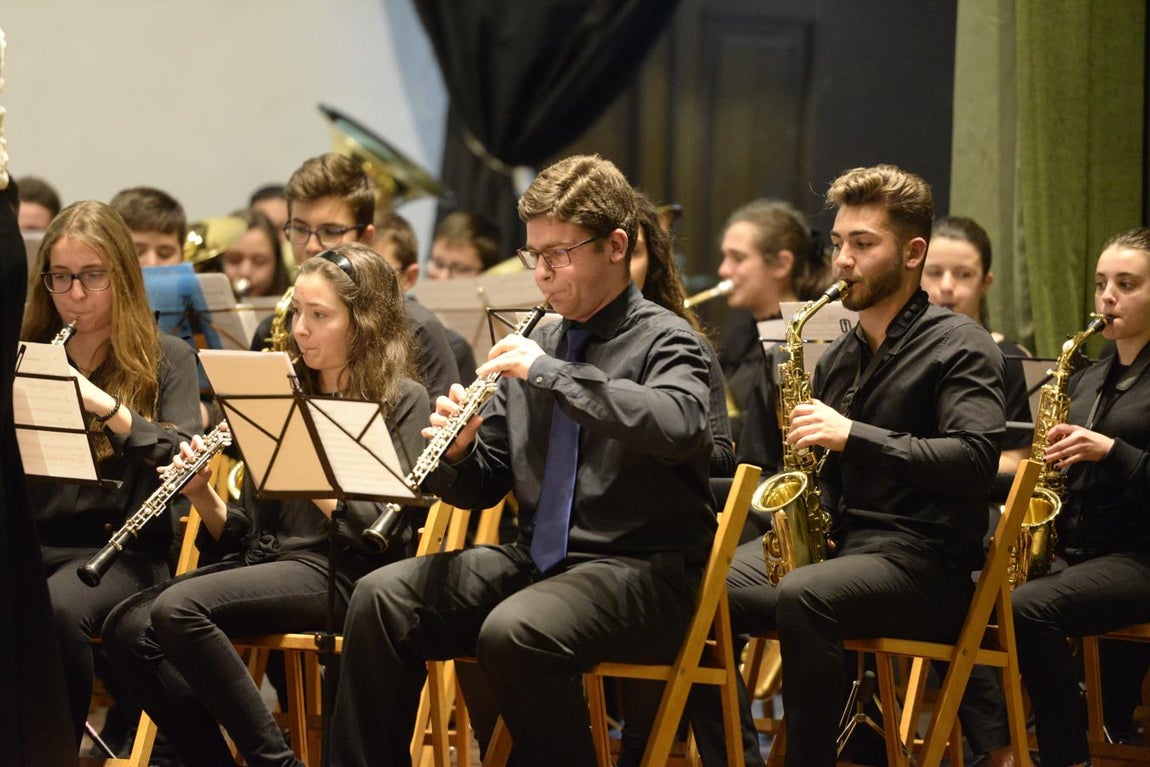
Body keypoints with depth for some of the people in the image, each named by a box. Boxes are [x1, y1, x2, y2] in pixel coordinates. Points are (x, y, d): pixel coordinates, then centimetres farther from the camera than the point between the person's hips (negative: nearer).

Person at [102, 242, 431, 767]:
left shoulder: (402, 401, 2)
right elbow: (245, 534, 17)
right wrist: (203, 494, -3)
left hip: (342, 571, -7)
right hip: (269, 558, 7)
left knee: (179, 609, -29)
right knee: (127, 628, -17)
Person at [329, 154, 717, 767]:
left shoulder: (664, 341, -3)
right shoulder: (533, 347, 15)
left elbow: (678, 426, -28)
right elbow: (480, 488, 17)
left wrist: (550, 372, -25)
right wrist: (457, 449, -7)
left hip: (640, 569, -6)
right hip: (535, 558, 6)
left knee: (513, 632, -34)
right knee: (382, 595, -13)